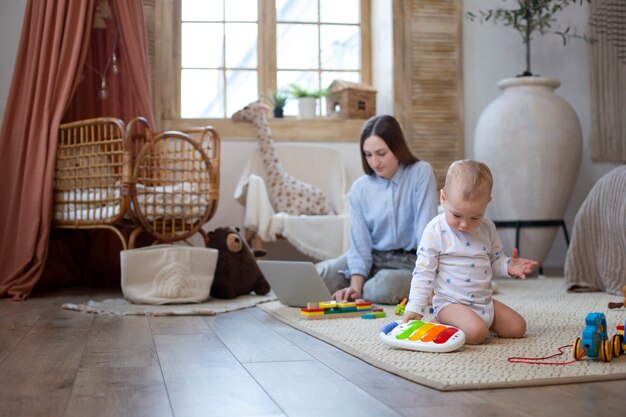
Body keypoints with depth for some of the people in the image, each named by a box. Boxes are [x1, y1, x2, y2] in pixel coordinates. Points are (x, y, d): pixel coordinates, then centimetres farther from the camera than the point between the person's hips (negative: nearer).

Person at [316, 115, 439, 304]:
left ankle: (341, 293, -4)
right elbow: (360, 243, -6)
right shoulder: (359, 188, -1)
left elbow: (426, 230, -15)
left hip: (408, 262, -2)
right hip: (372, 259, 3)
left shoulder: (421, 172, -10)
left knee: (386, 285, -36)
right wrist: (355, 286, -21)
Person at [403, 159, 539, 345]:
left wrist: (507, 266, -6)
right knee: (477, 332, -30)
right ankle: (447, 327, -2)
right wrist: (414, 308, -16)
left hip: (484, 301, 7)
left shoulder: (487, 228, 2)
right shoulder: (435, 231, -13)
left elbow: (494, 260, 17)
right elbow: (423, 272, -11)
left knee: (518, 327, 3)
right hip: (450, 303, -6)